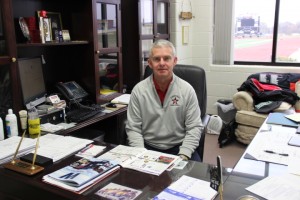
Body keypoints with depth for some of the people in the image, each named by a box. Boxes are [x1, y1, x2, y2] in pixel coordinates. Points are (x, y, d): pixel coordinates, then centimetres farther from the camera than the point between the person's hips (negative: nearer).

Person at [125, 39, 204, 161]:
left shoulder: (187, 89, -4)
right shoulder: (138, 90, -3)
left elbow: (194, 127, -4)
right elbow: (133, 128, -2)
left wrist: (183, 157, -16)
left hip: (179, 147, 0)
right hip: (148, 148, 1)